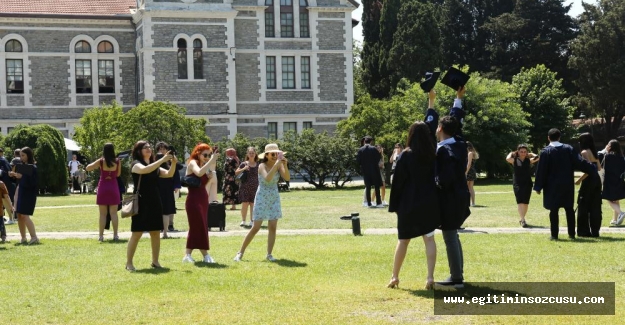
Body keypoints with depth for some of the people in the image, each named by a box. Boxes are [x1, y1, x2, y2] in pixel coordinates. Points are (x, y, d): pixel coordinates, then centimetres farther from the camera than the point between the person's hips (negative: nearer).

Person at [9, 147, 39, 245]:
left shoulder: (33, 168, -11)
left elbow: (32, 183, -19)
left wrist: (21, 177, -25)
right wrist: (14, 175, 0)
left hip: (29, 194, -8)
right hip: (20, 192, 8)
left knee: (24, 215, -14)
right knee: (19, 215, 7)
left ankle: (34, 237, -13)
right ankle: (23, 238, 13)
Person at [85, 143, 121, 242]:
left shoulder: (101, 161, -7)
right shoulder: (117, 162, -4)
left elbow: (88, 168, 2)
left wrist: (97, 166, 15)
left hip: (103, 187, 0)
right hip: (113, 187, 1)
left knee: (103, 214, 5)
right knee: (113, 213, 4)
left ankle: (101, 235, 4)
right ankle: (115, 235, 2)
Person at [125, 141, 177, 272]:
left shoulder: (155, 166, 16)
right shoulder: (136, 164, -5)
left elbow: (169, 174, 6)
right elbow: (145, 170, -26)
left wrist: (173, 163, -13)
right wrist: (162, 160, -29)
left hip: (155, 203, 6)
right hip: (141, 203, -6)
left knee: (156, 233, 6)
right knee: (137, 233, -6)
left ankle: (155, 261, 15)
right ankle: (129, 263, 0)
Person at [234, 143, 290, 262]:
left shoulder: (279, 165, -1)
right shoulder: (262, 166, -14)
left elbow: (287, 178, -14)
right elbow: (268, 178, -34)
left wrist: (285, 165, -27)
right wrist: (276, 164, -36)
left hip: (274, 198, 4)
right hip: (262, 198, -4)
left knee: (273, 227, -1)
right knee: (256, 228, -5)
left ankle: (269, 254, 7)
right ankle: (240, 252, 5)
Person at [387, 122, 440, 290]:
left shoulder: (406, 155, -9)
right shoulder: (433, 155, 0)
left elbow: (398, 182, -6)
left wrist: (394, 205, -1)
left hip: (409, 204, -2)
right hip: (429, 203, 2)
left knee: (403, 240, 10)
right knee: (429, 239, 4)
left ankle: (395, 277, 16)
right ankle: (430, 277, -7)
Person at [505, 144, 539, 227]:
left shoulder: (529, 160, 7)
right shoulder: (514, 161, 1)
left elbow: (537, 158, -7)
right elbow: (507, 159, -17)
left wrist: (531, 154, 9)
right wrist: (511, 153, 2)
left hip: (527, 184, 2)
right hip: (517, 184, -2)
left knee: (526, 202, 7)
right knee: (520, 202, -12)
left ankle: (522, 219, 23)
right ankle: (522, 220, -19)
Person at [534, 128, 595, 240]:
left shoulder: (546, 152, -8)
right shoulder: (568, 149, 0)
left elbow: (541, 171, -8)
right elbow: (580, 162, -3)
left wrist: (538, 187, -4)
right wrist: (592, 170, 9)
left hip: (553, 186, -3)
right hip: (567, 185, 3)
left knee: (554, 210, 1)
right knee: (569, 209, 11)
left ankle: (554, 235, 0)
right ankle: (571, 234, 11)